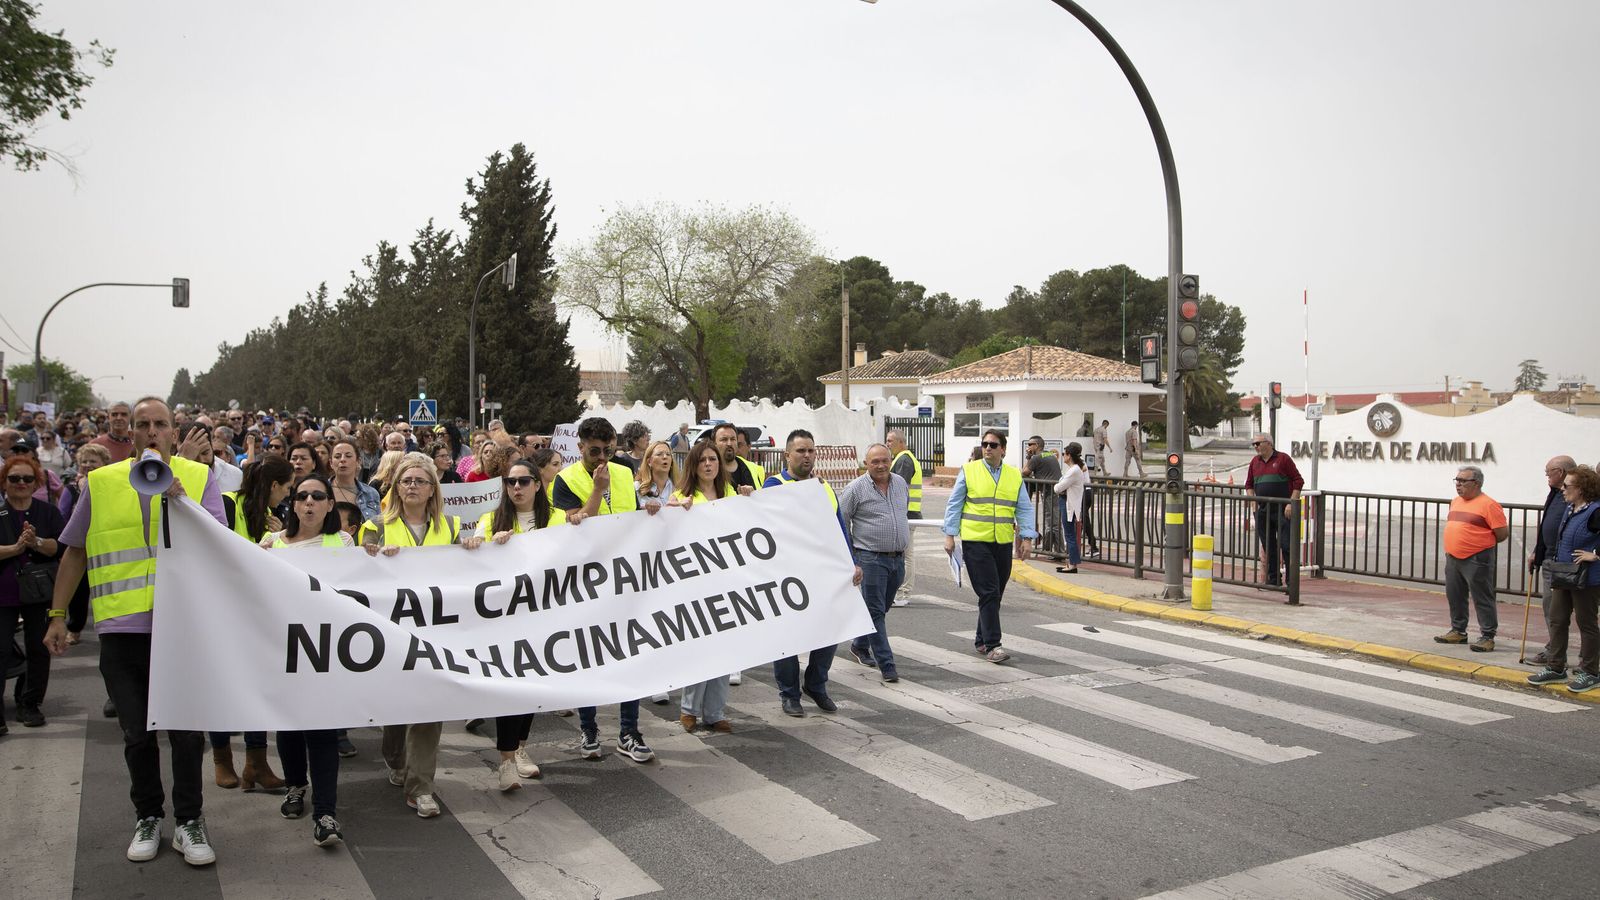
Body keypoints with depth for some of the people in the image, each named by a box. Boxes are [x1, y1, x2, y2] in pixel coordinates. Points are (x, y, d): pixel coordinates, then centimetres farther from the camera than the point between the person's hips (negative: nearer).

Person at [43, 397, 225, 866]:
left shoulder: (199, 478, 2)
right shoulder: (101, 483, 7)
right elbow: (74, 552, 13)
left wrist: (179, 498, -19)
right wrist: (58, 615, 10)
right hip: (122, 628, 2)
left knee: (187, 729, 3)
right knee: (137, 733, 11)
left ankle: (189, 821, 18)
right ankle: (148, 818, 28)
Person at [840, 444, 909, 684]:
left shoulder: (901, 483, 8)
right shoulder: (855, 489, -9)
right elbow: (840, 523, -5)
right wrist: (849, 557, -4)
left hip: (898, 559, 6)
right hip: (871, 559, -6)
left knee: (880, 609, 17)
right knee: (875, 612, -5)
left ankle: (860, 646, 37)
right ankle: (886, 664, -2)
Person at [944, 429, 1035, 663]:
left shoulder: (1015, 475, 9)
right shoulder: (969, 471, 1)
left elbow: (1024, 509, 10)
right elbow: (954, 504, 3)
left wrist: (1027, 538, 1)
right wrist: (950, 535, -3)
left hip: (1003, 543, 4)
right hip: (975, 541, -4)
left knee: (995, 595, 11)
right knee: (989, 593, -10)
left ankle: (981, 639, 26)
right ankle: (992, 645, -8)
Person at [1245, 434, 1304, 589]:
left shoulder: (1283, 458, -3)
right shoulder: (1255, 462, 12)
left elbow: (1298, 481, -4)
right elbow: (1249, 484, 22)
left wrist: (1291, 503, -11)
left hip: (1282, 511, -5)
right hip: (1262, 511, 5)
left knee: (1287, 545, -7)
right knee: (1268, 546, 8)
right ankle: (1273, 580, 16)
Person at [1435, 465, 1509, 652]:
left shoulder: (1488, 504, -12)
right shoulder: (1455, 502, 12)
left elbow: (1503, 533, -12)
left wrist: (1482, 544, 1)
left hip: (1477, 561, -8)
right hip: (1452, 559, 8)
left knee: (1482, 599, -1)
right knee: (1455, 597, 15)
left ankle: (1487, 637, 6)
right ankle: (1458, 631, 27)